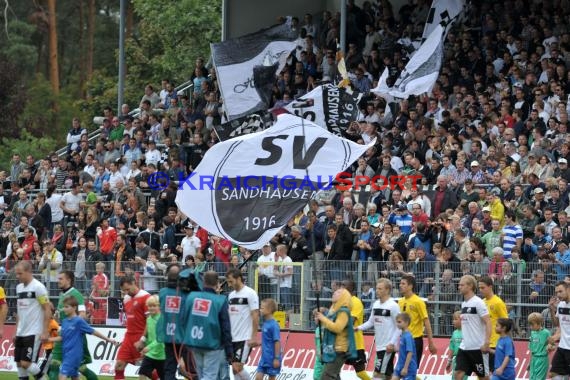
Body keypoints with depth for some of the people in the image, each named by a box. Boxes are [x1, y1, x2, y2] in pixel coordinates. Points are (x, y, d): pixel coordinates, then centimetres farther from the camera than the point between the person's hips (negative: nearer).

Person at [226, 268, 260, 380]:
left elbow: (255, 316, -12)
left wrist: (254, 337, -16)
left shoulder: (250, 294, -8)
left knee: (238, 367, -14)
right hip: (232, 338, 7)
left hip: (245, 339, -7)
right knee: (235, 369, 5)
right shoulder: (231, 295, 13)